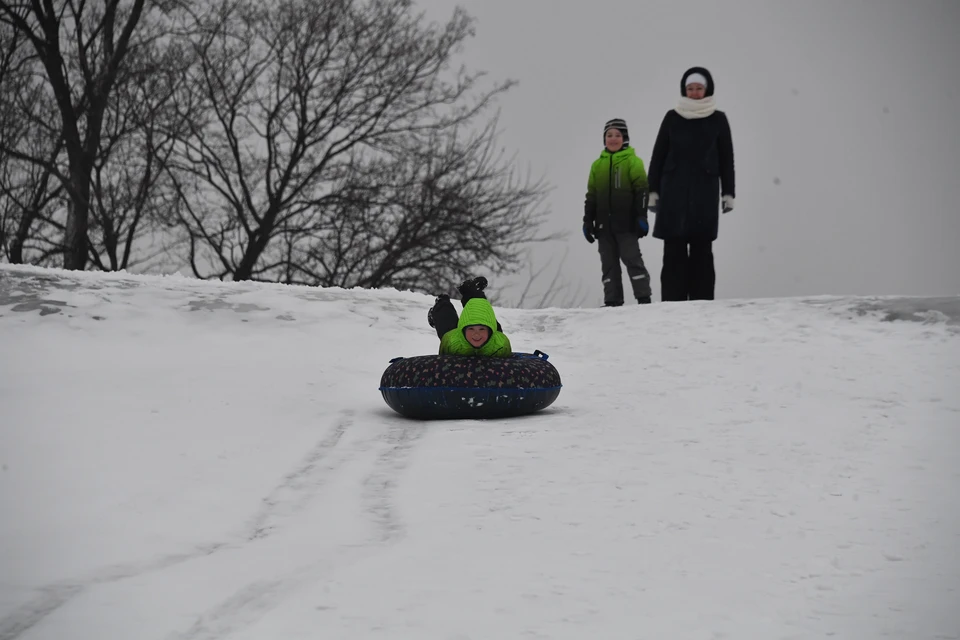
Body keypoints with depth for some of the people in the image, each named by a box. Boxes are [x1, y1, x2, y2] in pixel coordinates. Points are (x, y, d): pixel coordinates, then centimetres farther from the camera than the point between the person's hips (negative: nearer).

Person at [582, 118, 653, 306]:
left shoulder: (632, 161, 0)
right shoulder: (598, 165, 14)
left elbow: (641, 190, -4)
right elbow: (591, 196, 17)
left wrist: (641, 217, -11)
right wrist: (588, 221, 11)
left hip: (626, 222, -5)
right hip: (604, 224, 5)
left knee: (632, 258, -6)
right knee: (608, 263, 5)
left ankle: (643, 297, -3)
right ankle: (612, 301, 8)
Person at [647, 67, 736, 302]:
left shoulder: (718, 120, 6)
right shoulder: (672, 118, 7)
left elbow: (726, 159, 8)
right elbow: (658, 156, 8)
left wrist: (728, 193, 3)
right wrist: (653, 191, 3)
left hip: (705, 193, 0)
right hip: (674, 191, 0)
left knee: (702, 249, -1)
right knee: (674, 249, -3)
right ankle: (672, 302, -3)